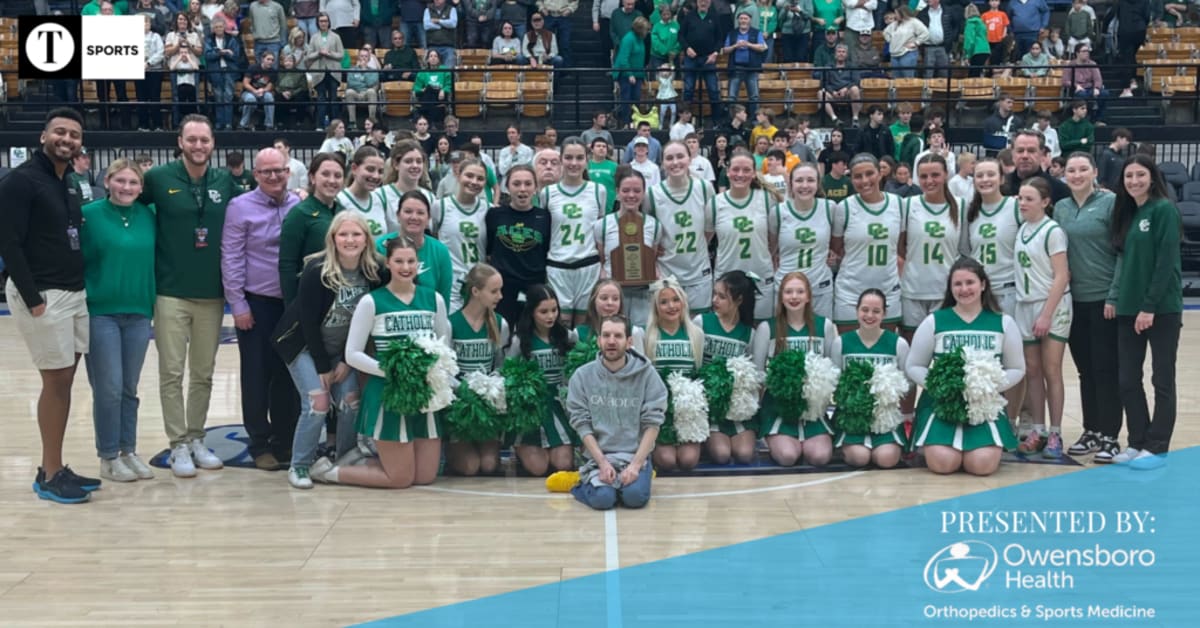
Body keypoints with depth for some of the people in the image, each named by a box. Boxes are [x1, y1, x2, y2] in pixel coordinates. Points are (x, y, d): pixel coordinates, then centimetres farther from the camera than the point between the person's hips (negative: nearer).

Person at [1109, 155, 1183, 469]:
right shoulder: (1127, 213, 13)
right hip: (1129, 309, 7)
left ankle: (1157, 448, 8)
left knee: (1162, 379, 2)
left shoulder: (1164, 210, -9)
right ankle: (1137, 442, 18)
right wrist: (1120, 300, 7)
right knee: (1128, 380, 8)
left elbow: (1166, 263, -15)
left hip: (1161, 309, -7)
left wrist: (1150, 306, -18)